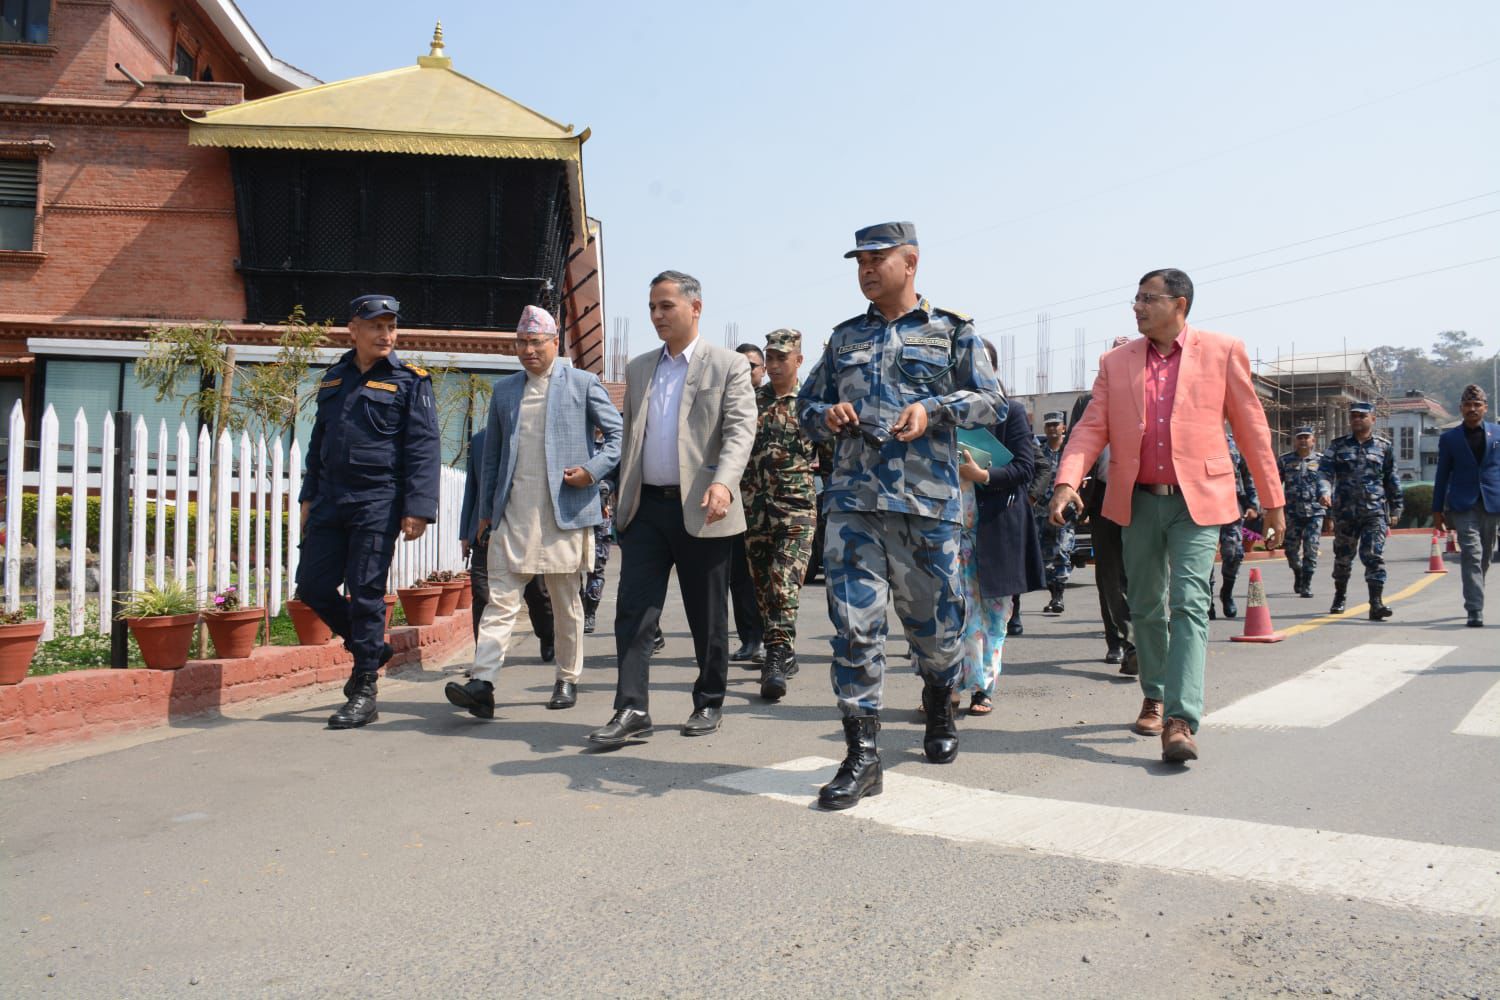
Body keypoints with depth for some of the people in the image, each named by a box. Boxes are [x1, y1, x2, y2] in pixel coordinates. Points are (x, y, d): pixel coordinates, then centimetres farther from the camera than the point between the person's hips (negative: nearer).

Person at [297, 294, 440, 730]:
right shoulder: (334, 379, 14)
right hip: (330, 499, 6)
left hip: (378, 503, -6)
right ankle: (372, 648, 28)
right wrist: (309, 497, 18)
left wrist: (417, 508, -17)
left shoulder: (410, 381, -3)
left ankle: (364, 693, 7)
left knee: (364, 593, -4)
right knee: (313, 587, 6)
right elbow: (318, 443, 22)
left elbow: (424, 448, -9)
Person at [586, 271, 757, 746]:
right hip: (645, 507, 4)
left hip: (700, 510, -4)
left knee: (707, 616, 6)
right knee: (633, 610, -3)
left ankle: (709, 703, 21)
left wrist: (722, 482, -27)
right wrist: (621, 494, 14)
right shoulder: (638, 368, 15)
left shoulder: (728, 366, -1)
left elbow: (740, 430, -11)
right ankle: (632, 710, 1)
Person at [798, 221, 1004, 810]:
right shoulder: (844, 338, 18)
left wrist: (932, 409, -13)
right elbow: (807, 404, 22)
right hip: (853, 501, 2)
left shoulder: (951, 331, 8)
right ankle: (862, 755, 0)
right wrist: (826, 415, -1)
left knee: (935, 620, 9)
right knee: (854, 625, -6)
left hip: (928, 502, -2)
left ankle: (939, 706, 39)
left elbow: (991, 402, 2)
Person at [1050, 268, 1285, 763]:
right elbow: (1092, 427, 1)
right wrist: (1067, 481, -16)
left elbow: (1252, 428, 3)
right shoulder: (1116, 362, 9)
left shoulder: (1223, 352, 2)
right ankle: (1154, 697, 30)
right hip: (1138, 501, 4)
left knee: (1188, 605, -12)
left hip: (1197, 500, -3)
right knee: (1145, 607, 13)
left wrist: (1272, 501, 4)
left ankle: (1180, 721, -15)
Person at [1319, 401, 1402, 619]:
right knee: (1343, 556, 11)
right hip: (1344, 511, 1)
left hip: (1375, 512, -1)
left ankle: (1376, 603, -12)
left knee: (1374, 556, -10)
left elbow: (1391, 480, 15)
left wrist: (1396, 508, 15)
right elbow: (1325, 471, -5)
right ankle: (1339, 597, 29)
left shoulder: (1384, 446, 9)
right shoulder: (1337, 445, 6)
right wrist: (1324, 491, -25)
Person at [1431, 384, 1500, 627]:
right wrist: (1438, 510, 5)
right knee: (1472, 555, -12)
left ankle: (1474, 599, 31)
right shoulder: (1449, 438, 5)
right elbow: (1442, 476, 7)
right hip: (1463, 506, -2)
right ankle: (1475, 611, -14)